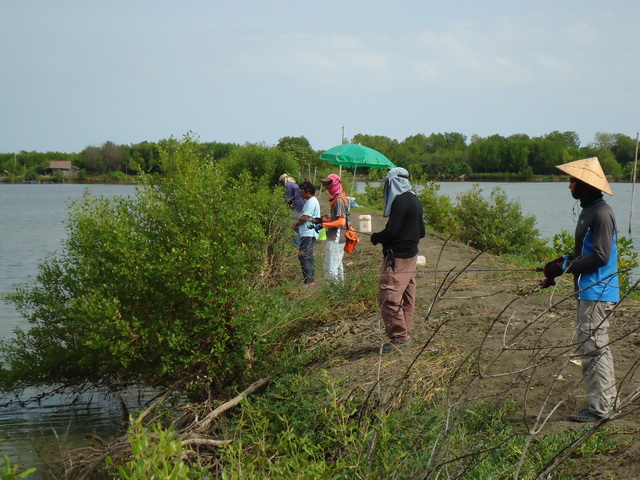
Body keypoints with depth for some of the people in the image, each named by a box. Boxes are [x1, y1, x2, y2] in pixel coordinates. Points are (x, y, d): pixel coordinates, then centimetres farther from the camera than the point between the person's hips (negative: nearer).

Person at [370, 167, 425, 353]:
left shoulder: (400, 201, -17)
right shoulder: (415, 201, 12)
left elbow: (392, 231, -20)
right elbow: (421, 231, 17)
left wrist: (375, 237, -4)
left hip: (397, 257, -10)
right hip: (411, 254, 10)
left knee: (388, 296, -7)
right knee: (407, 297, 13)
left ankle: (399, 337, -5)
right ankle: (405, 334, 19)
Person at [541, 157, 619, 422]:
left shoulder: (601, 213, -17)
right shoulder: (589, 211, 15)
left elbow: (600, 256, -22)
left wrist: (564, 267, -17)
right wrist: (561, 262, 9)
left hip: (598, 293, -11)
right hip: (589, 291, 11)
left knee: (593, 349, -7)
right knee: (596, 348, 17)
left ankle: (598, 408, -1)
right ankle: (606, 399, 26)